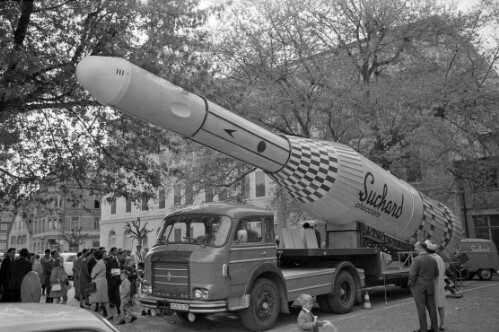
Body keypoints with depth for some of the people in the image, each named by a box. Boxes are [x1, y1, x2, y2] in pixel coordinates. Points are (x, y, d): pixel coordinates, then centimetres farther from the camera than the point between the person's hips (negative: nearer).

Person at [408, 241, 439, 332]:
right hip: (430, 287, 6)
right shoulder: (433, 260, 3)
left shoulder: (416, 260, -16)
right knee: (431, 307, 12)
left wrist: (411, 284, -4)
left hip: (418, 286, -6)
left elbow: (412, 274, -19)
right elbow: (436, 274, 13)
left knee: (421, 307, 1)